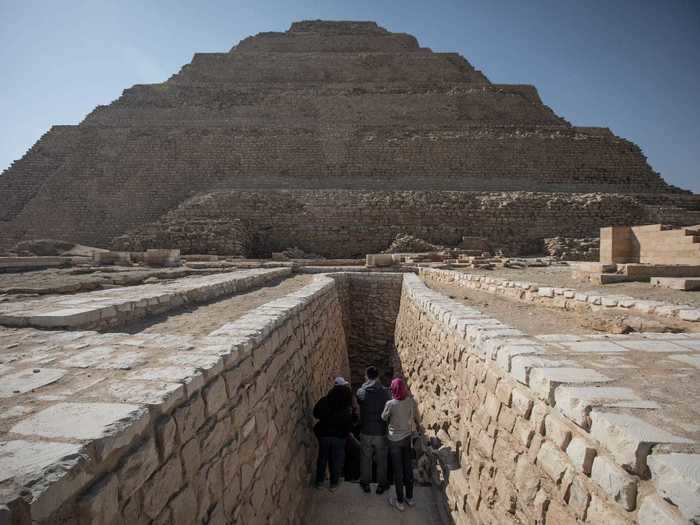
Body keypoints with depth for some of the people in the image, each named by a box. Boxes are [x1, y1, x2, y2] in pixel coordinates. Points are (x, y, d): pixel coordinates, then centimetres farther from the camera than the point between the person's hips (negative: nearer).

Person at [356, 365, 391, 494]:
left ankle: (365, 483, 35)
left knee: (365, 458, 19)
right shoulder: (385, 392, -15)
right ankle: (381, 484, 32)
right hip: (381, 432, 0)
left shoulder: (361, 392, -14)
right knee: (381, 459, 18)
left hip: (366, 431, 0)